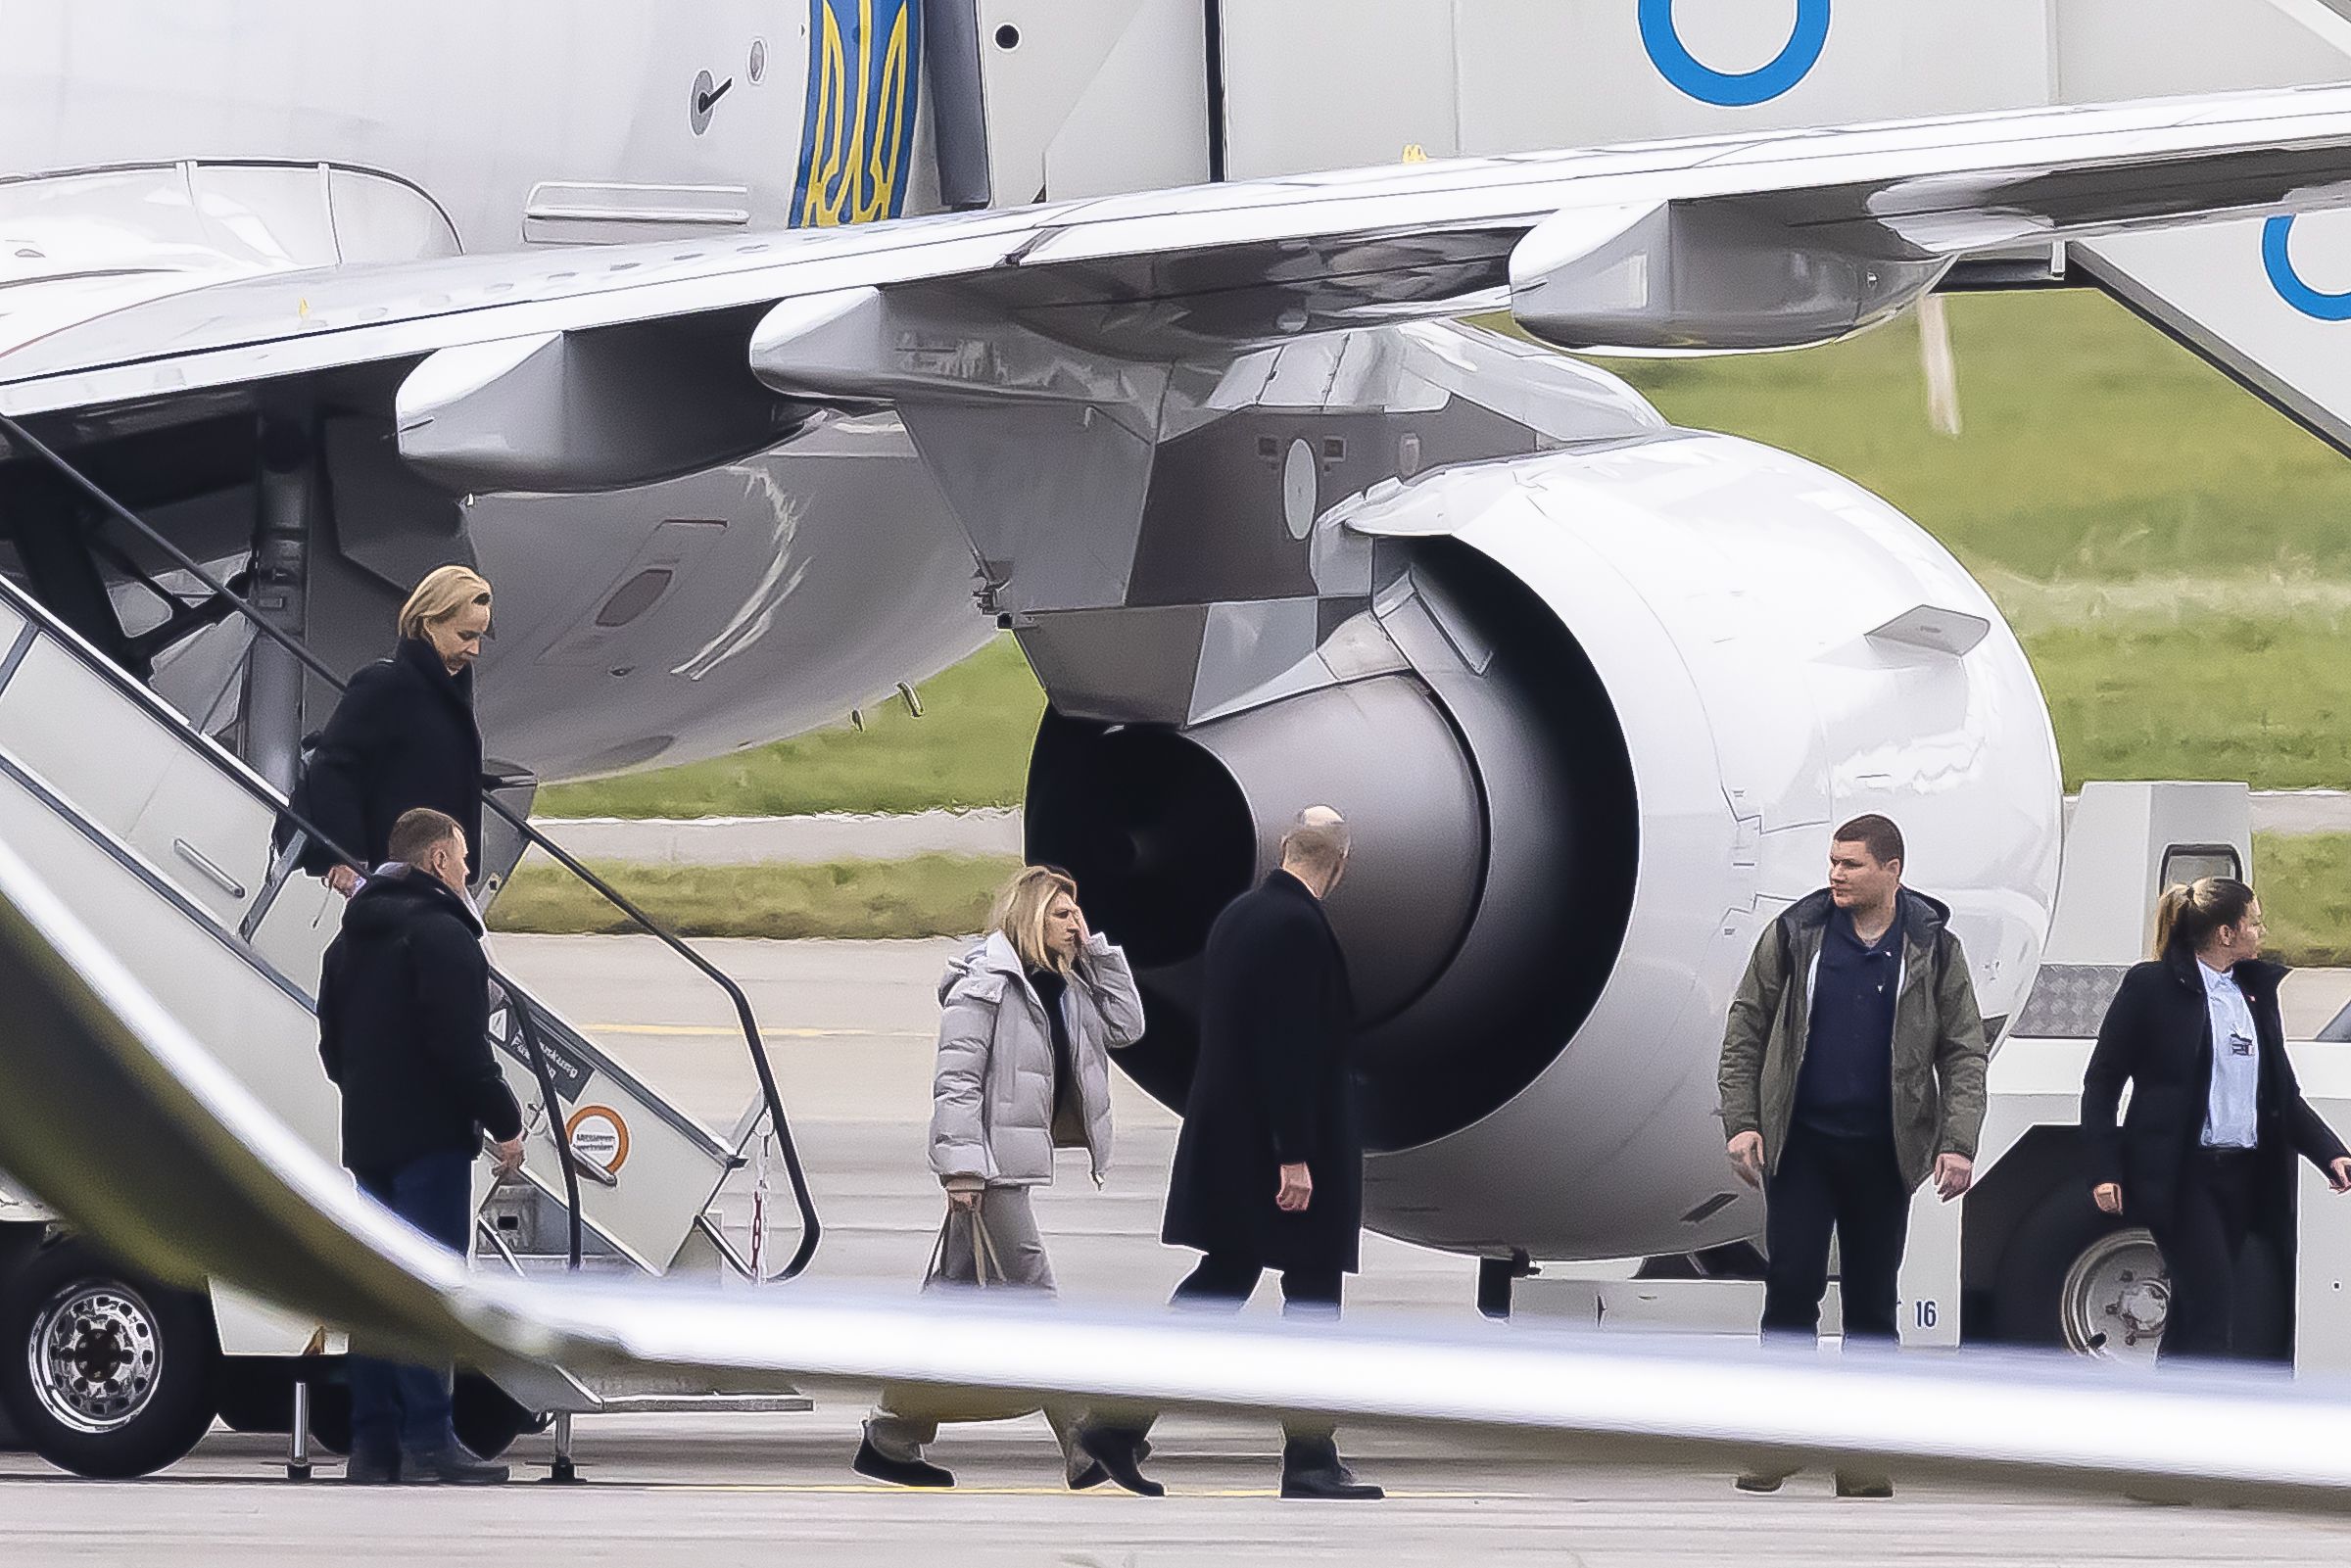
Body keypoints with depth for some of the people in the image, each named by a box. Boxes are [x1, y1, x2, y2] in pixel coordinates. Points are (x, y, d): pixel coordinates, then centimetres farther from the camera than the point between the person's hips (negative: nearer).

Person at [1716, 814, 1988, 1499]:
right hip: (1801, 1145, 0)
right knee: (1791, 1286, -6)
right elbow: (1745, 1031, 6)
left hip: (1882, 1151, 0)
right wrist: (1741, 1122, -4)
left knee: (1872, 1298, 5)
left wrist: (1957, 1142, -9)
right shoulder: (1796, 934, 3)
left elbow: (1964, 1053, 3)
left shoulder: (1932, 949, 2)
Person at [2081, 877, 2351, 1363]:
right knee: (2214, 1305, -15)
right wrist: (2104, 1170, -10)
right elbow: (2101, 1082, -2)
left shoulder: (2256, 989, 14)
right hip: (2182, 1174, -6)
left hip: (2245, 1177, 6)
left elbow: (2285, 1095, 19)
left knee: (2193, 1312, 9)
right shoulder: (2151, 986, -4)